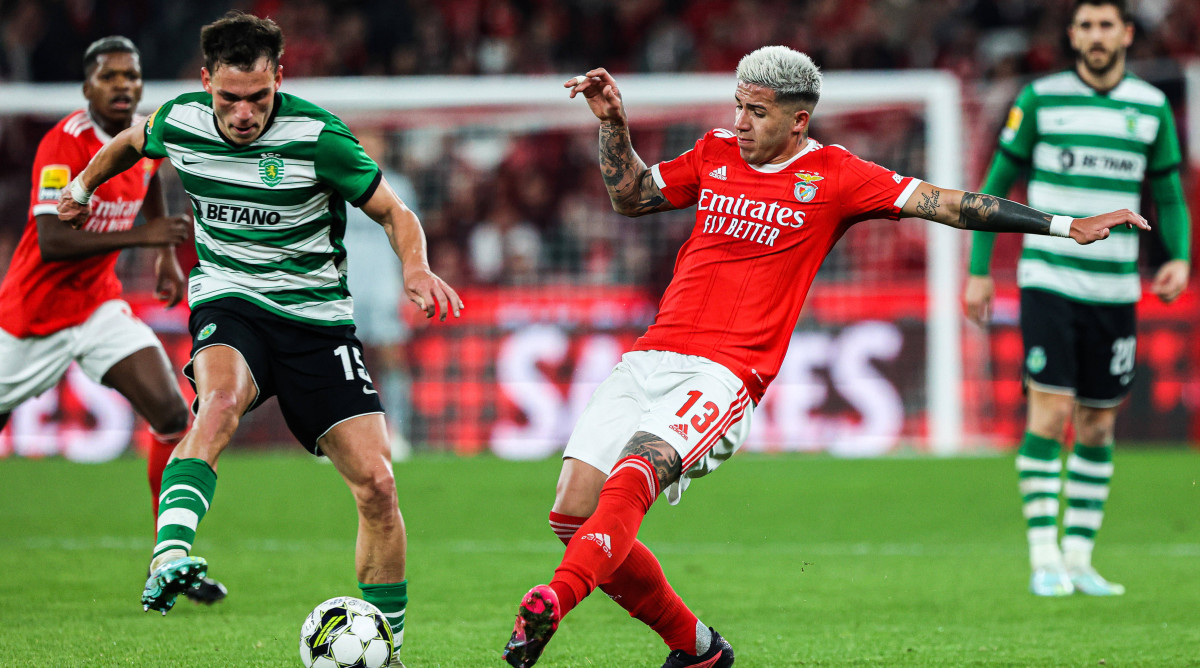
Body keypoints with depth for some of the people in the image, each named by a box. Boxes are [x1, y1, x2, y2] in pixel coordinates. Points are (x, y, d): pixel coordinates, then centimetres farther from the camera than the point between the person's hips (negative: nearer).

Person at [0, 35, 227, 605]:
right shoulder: (64, 145, -22)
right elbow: (52, 240, -32)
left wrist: (167, 256, 16)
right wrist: (140, 237, -37)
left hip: (100, 306, 5)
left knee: (172, 415, -13)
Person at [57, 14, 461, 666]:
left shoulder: (317, 135, -15)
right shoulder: (179, 122, -4)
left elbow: (394, 213, -6)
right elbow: (131, 142, 23)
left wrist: (416, 269, -23)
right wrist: (83, 184, 16)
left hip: (318, 317, 0)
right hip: (227, 303, 0)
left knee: (376, 483, -9)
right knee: (222, 396, -37)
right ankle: (167, 559, -52)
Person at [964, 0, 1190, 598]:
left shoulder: (1151, 106, 6)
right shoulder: (1040, 99, -2)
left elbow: (1168, 195, 14)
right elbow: (996, 185, 5)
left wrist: (1179, 257, -5)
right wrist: (978, 269, 1)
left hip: (1115, 289, 3)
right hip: (1048, 280, -3)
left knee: (1098, 424, 6)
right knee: (1051, 412, -12)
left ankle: (1079, 559, 14)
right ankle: (1044, 560, -10)